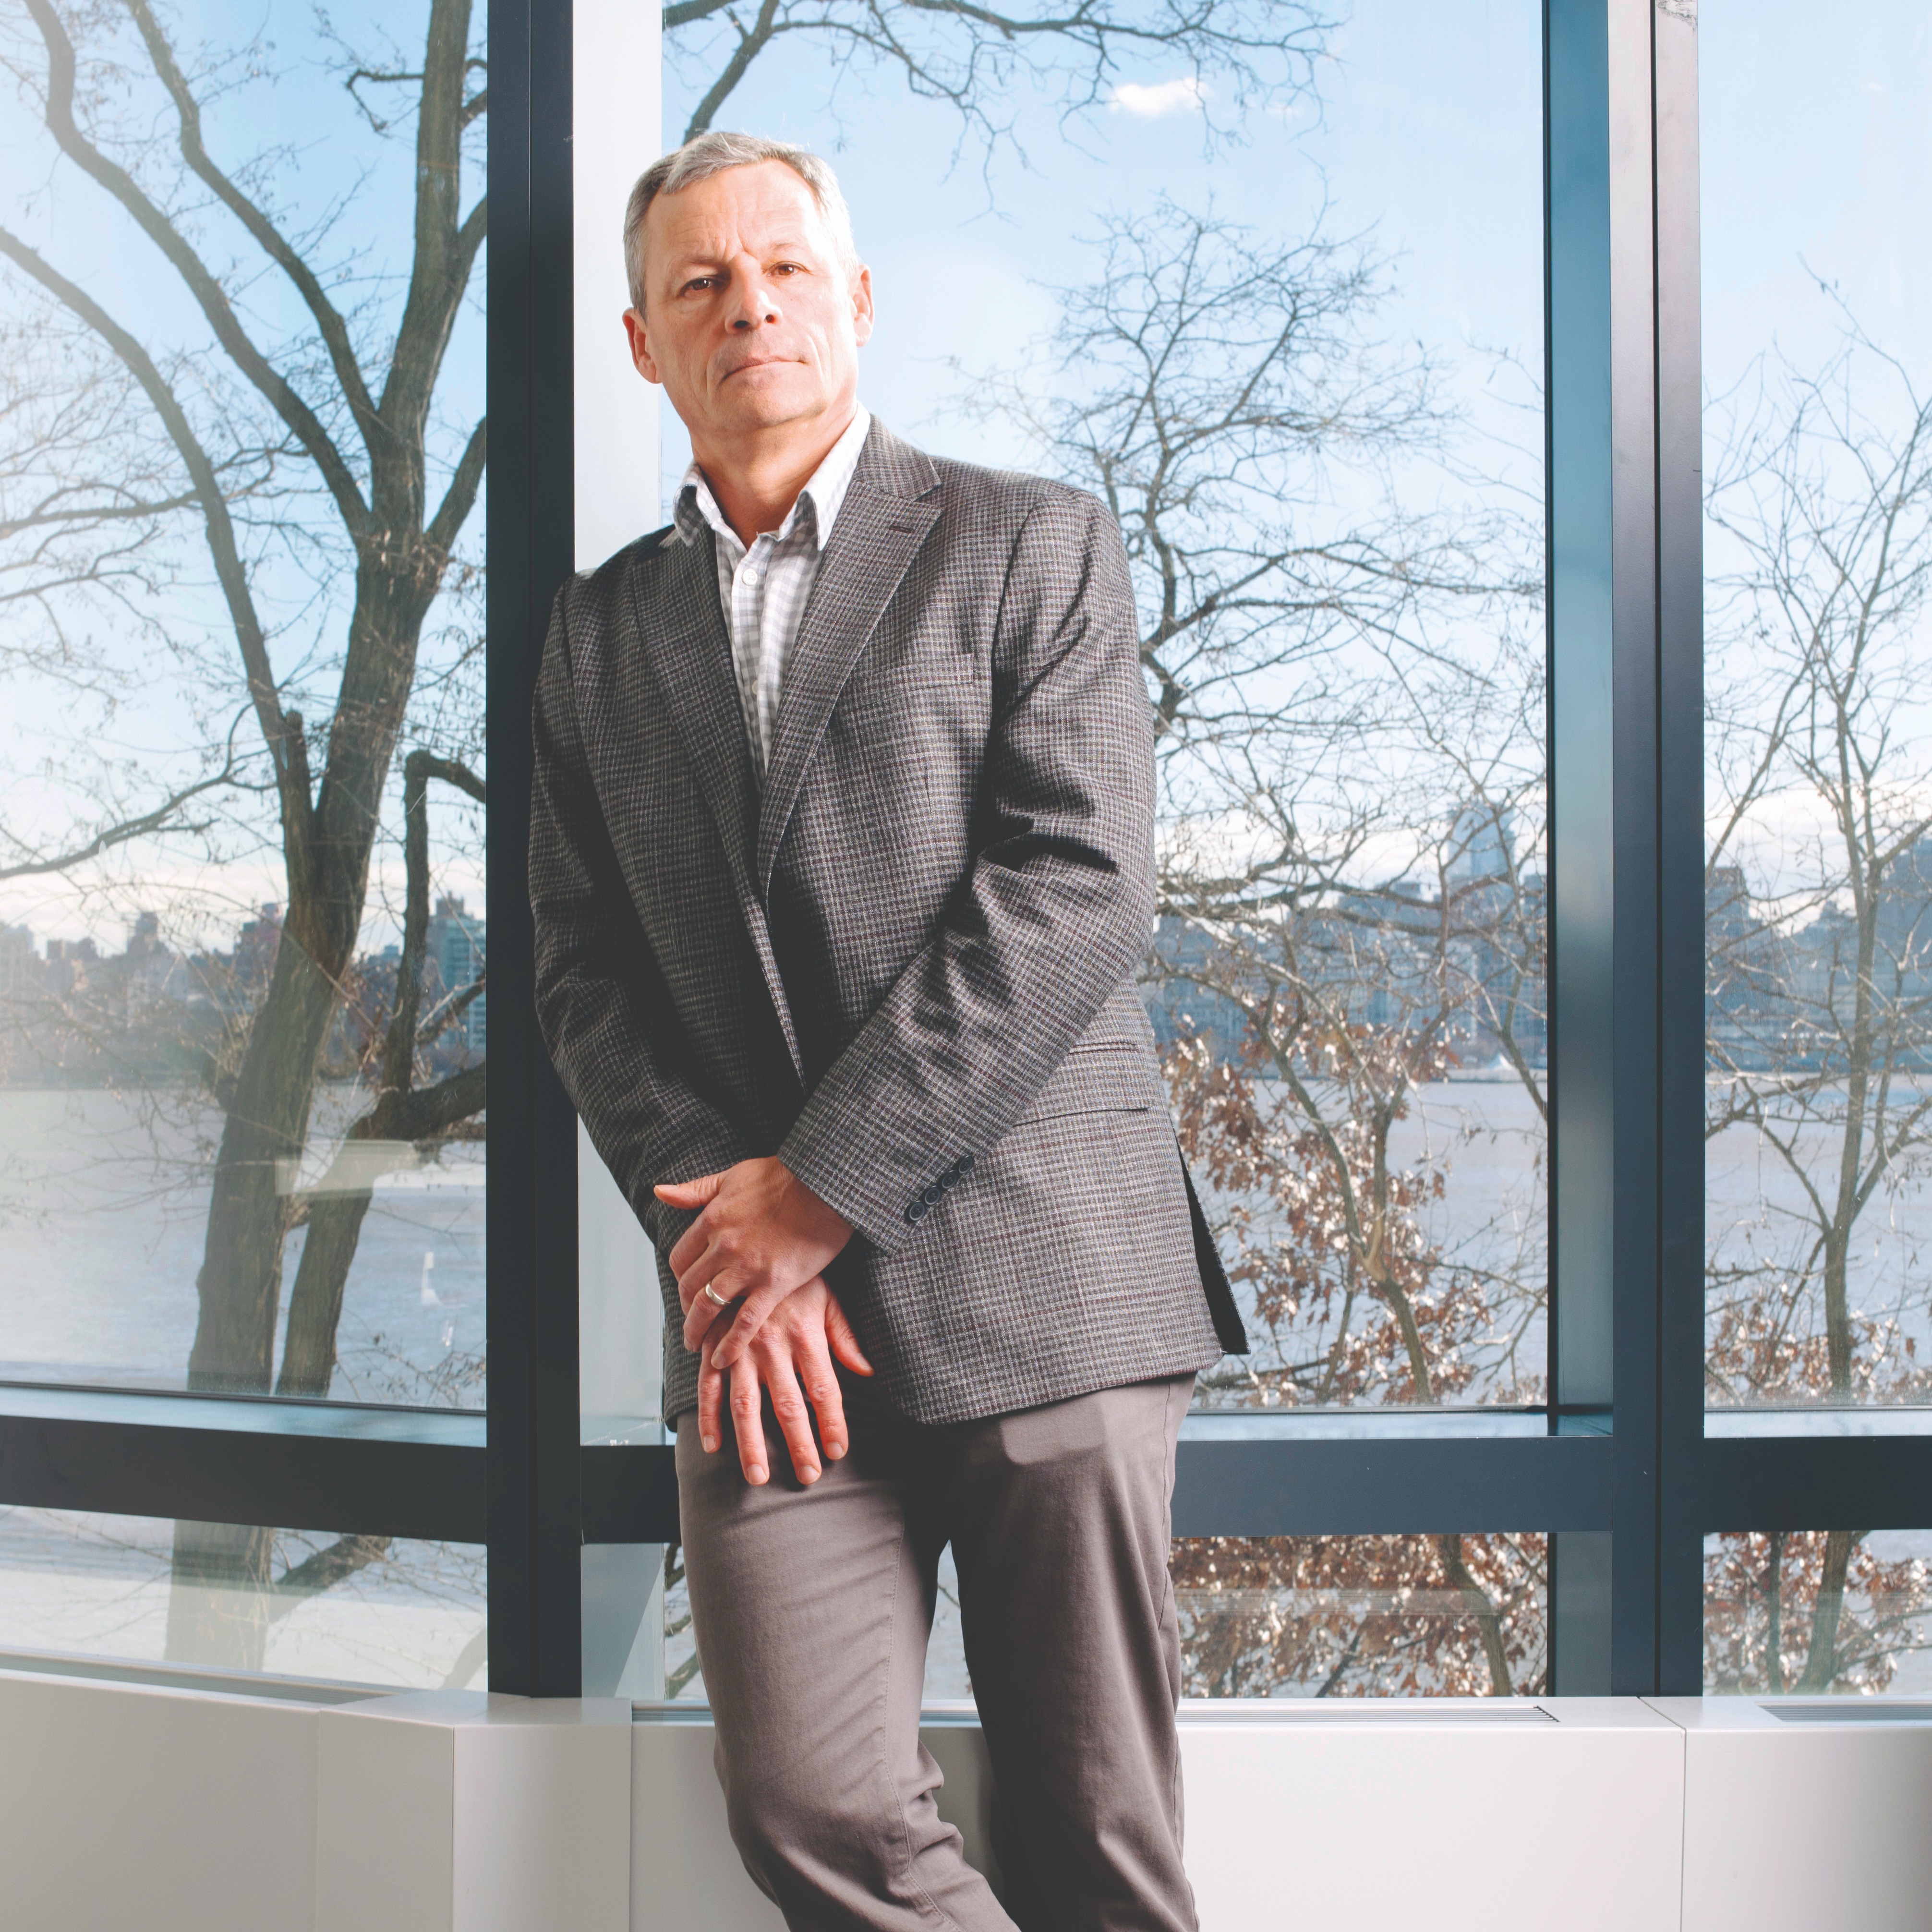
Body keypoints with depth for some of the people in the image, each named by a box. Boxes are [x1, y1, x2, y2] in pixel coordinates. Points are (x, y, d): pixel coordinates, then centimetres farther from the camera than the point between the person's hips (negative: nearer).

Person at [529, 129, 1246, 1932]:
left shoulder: (1031, 545, 4)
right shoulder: (599, 628, 16)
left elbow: (1073, 891, -8)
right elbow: (585, 971, 9)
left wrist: (823, 1191, -12)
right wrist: (726, 1241, -6)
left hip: (1038, 1278, -3)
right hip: (759, 1309, 3)